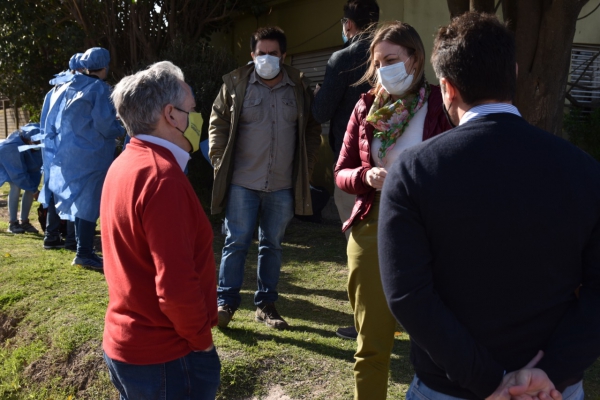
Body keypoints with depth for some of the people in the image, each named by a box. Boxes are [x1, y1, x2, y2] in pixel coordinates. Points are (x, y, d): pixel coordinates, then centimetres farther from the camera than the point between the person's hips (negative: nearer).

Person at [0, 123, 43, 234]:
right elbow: (19, 172, -31)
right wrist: (32, 188, -24)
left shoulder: (38, 133, -32)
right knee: (16, 187, -22)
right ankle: (12, 223, -15)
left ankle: (24, 221, 1)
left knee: (31, 187, -6)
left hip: (25, 160, 5)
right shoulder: (14, 145, -42)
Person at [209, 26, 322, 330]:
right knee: (236, 242, 2)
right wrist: (220, 162, -4)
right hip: (242, 182, -2)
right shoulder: (235, 83, 1)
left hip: (282, 185, 2)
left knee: (272, 245, 11)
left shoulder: (300, 87, 6)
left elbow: (313, 130, 10)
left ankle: (266, 304, 21)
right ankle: (226, 302, 13)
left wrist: (306, 167, 3)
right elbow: (218, 123, 4)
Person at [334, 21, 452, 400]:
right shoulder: (366, 108, 6)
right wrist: (366, 177, -12)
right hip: (372, 233, 3)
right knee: (371, 343, 10)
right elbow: (342, 172, 8)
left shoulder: (441, 105, -5)